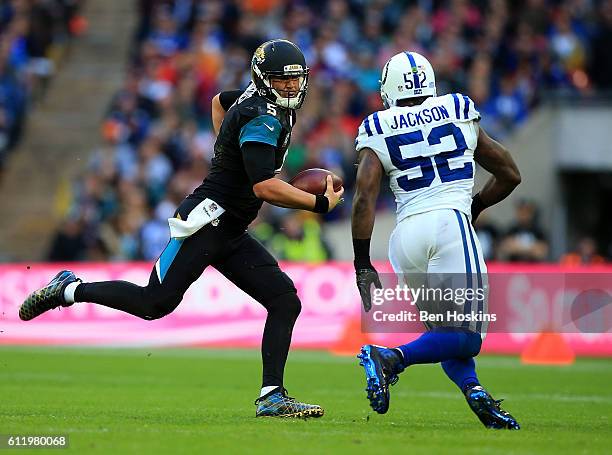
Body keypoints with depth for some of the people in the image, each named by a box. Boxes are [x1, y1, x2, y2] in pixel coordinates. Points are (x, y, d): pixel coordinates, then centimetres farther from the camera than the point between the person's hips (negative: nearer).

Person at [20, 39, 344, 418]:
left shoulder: (260, 99, 12)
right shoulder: (261, 117, -17)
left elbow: (220, 101, 35)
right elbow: (265, 187, -27)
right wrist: (320, 203, -18)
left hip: (230, 232, 10)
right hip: (207, 219, -10)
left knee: (285, 302, -1)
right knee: (156, 302, -11)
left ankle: (272, 397, -4)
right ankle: (69, 290, 9)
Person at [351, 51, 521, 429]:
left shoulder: (379, 133, 10)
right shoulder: (459, 114, 14)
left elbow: (364, 198, -3)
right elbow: (510, 175, 22)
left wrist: (362, 264, 0)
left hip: (406, 234, 3)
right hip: (451, 222, -3)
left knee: (444, 331, 16)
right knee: (465, 335, -7)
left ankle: (473, 390, -9)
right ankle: (392, 358, -29)